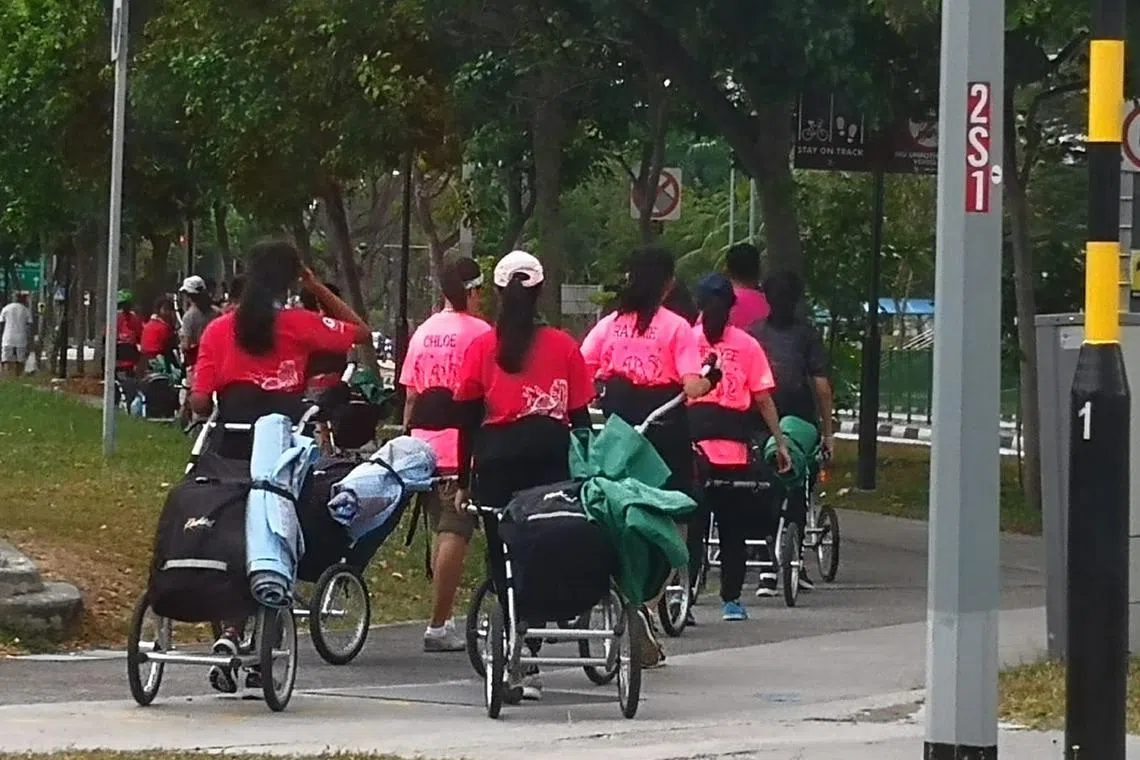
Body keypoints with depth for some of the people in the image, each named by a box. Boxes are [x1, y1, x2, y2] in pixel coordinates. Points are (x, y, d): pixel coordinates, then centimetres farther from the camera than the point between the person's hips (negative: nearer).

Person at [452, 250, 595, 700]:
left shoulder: (482, 347, 5)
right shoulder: (563, 346, 6)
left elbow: (468, 419, 5)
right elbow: (580, 415, 6)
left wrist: (464, 481, 10)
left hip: (496, 460, 0)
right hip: (551, 458, 0)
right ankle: (528, 664, -2)